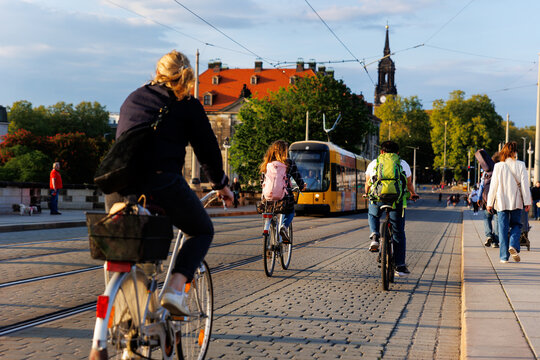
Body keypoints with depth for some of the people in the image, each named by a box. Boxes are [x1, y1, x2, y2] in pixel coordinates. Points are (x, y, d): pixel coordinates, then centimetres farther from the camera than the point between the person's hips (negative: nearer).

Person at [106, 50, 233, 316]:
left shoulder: (133, 98, 25)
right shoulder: (188, 106, 11)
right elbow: (207, 149, 14)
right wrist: (221, 184, 29)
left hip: (118, 183, 5)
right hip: (161, 182, -4)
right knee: (202, 232, 17)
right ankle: (175, 289, -4)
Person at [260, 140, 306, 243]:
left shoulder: (266, 164, 5)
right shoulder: (289, 163, -2)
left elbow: (262, 181, 12)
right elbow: (298, 177, 5)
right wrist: (302, 186, 26)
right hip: (285, 196, -3)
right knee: (290, 212, 23)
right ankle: (284, 227, -6)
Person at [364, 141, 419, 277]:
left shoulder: (373, 163, 19)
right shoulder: (403, 164, 19)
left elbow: (368, 183, 31)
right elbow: (409, 183, 32)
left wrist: (367, 194, 52)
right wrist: (413, 194, 53)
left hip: (377, 198, 1)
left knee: (373, 215, 34)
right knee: (399, 234, 8)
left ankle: (374, 236, 6)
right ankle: (400, 266, 6)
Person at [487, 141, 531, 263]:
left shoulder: (498, 166, -4)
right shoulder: (520, 165, -5)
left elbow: (493, 186, -1)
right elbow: (524, 185, -4)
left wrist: (490, 203, 5)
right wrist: (527, 202, 1)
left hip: (501, 202, 0)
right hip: (516, 202, 0)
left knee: (503, 228, 5)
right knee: (516, 225, 16)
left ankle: (504, 256, 4)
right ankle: (513, 245, -10)